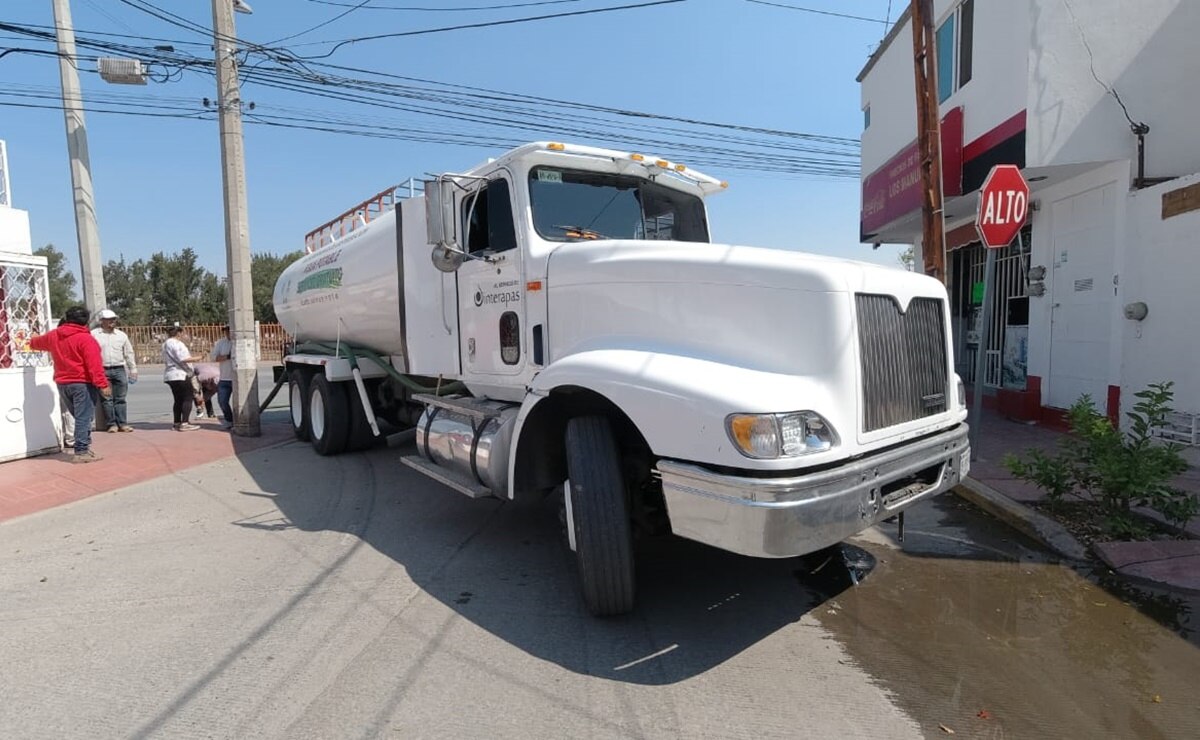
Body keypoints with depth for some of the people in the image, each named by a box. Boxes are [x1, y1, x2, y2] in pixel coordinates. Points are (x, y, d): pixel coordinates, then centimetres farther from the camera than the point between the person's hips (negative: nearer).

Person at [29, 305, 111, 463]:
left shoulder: (54, 335, 10)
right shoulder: (85, 338, -12)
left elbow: (38, 342, 34)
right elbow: (94, 365, -20)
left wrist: (31, 341, 59)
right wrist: (102, 384, -22)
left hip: (62, 383, 8)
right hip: (82, 383, -8)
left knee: (80, 416, 18)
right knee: (84, 417, -6)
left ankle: (84, 446, 21)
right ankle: (81, 452, -8)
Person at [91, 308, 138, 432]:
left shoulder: (121, 335, 12)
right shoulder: (94, 334, 2)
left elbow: (129, 353, 15)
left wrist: (133, 369, 12)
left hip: (119, 370, 3)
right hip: (103, 371, -2)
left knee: (120, 398, 4)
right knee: (107, 399, 1)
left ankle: (122, 423, 7)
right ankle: (112, 424, 6)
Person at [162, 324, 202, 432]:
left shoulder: (166, 344, 18)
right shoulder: (177, 343, -13)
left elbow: (165, 361, 24)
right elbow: (183, 359, -23)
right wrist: (196, 359, -13)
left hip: (171, 375, 10)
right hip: (181, 375, -10)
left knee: (178, 400, 13)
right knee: (187, 399, -7)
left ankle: (177, 423, 13)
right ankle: (185, 423, -12)